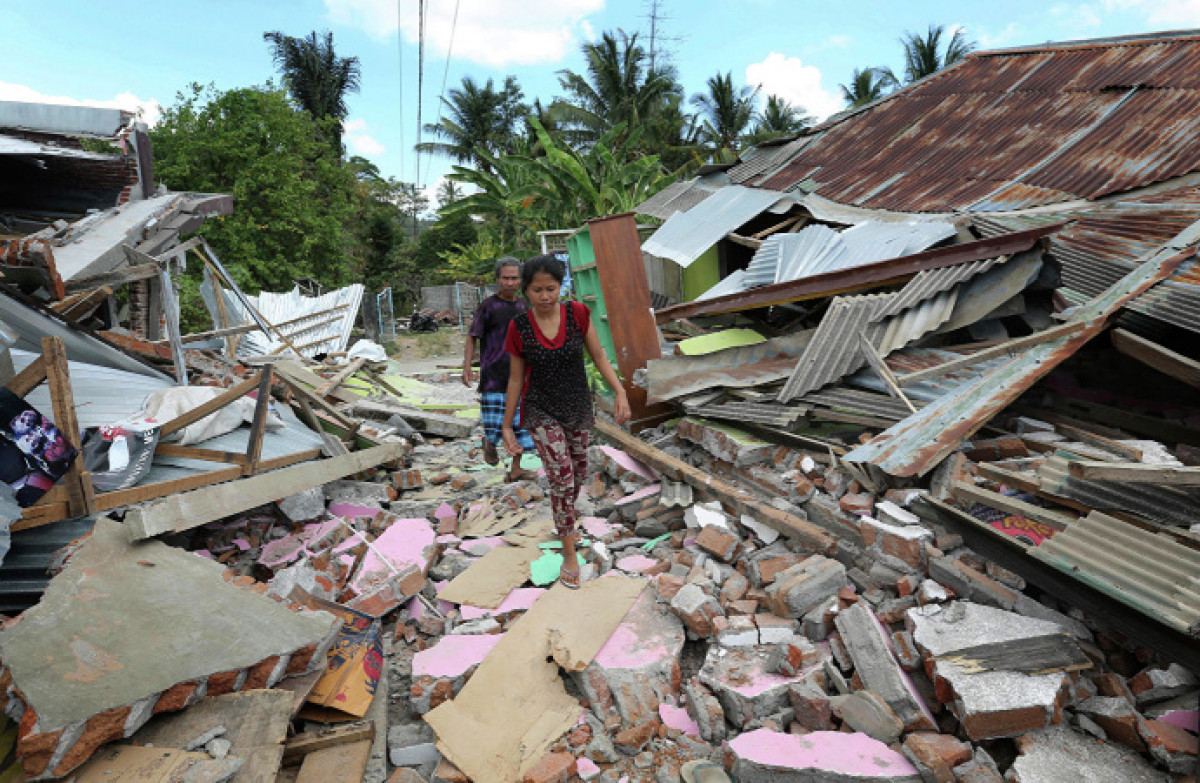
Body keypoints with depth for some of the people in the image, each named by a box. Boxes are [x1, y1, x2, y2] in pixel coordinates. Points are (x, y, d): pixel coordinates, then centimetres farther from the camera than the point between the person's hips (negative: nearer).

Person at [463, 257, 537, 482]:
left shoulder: (523, 307, 12)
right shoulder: (488, 306, -3)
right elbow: (472, 337, -3)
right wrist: (467, 367, -12)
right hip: (493, 376, -4)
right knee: (495, 421, -7)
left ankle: (515, 468, 9)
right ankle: (489, 443, 27)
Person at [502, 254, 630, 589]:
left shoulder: (578, 313, -12)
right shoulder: (519, 328, -12)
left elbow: (598, 356, -4)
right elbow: (516, 379, -4)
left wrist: (620, 392, -16)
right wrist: (507, 426, 0)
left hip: (578, 407, 3)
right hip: (540, 411, -3)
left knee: (578, 473, 19)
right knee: (562, 477, -12)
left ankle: (564, 519, 51)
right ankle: (569, 552, 6)